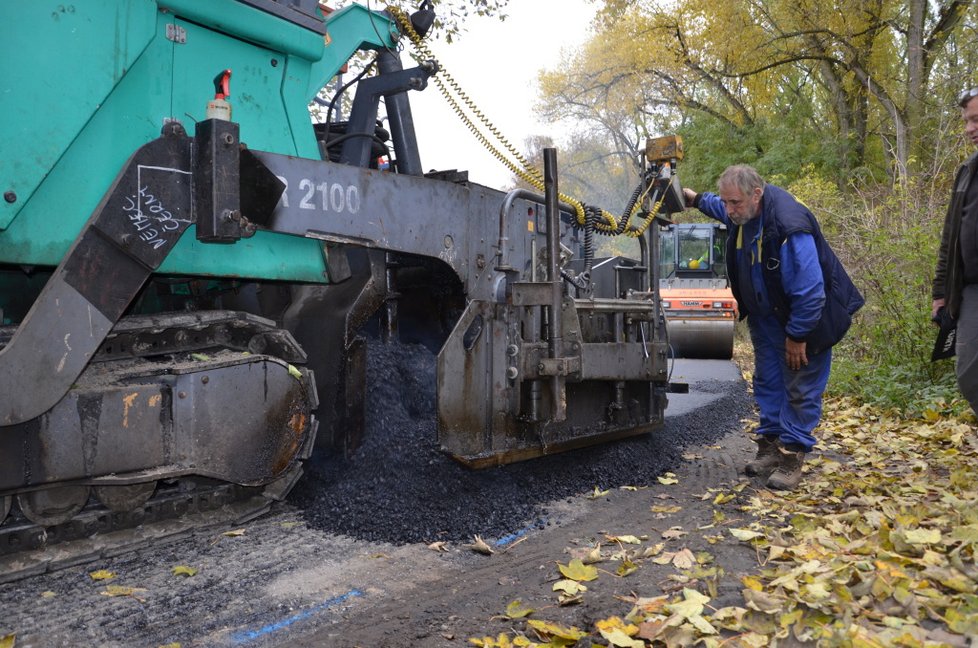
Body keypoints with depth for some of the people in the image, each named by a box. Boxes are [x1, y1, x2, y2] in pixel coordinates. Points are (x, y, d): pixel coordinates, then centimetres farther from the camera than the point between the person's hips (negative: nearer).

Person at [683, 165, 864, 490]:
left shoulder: (789, 226, -36)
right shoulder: (743, 212, -9)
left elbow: (809, 291, -33)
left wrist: (797, 337, -25)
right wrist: (698, 199, 29)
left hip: (803, 317, -8)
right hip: (766, 314, 8)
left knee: (800, 389, -1)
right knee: (767, 380, 13)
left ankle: (792, 456, 7)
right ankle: (770, 444, 24)